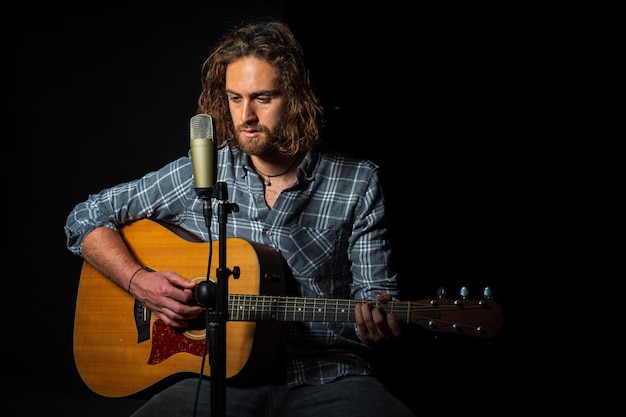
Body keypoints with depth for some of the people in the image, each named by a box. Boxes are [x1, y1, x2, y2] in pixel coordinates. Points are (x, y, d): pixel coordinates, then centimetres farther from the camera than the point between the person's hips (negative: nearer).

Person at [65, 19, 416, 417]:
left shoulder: (358, 183, 1)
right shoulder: (198, 174, 3)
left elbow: (375, 294, 4)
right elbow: (86, 219, 9)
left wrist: (378, 326, -20)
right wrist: (141, 281, -7)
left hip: (328, 380, 0)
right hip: (222, 377, 0)